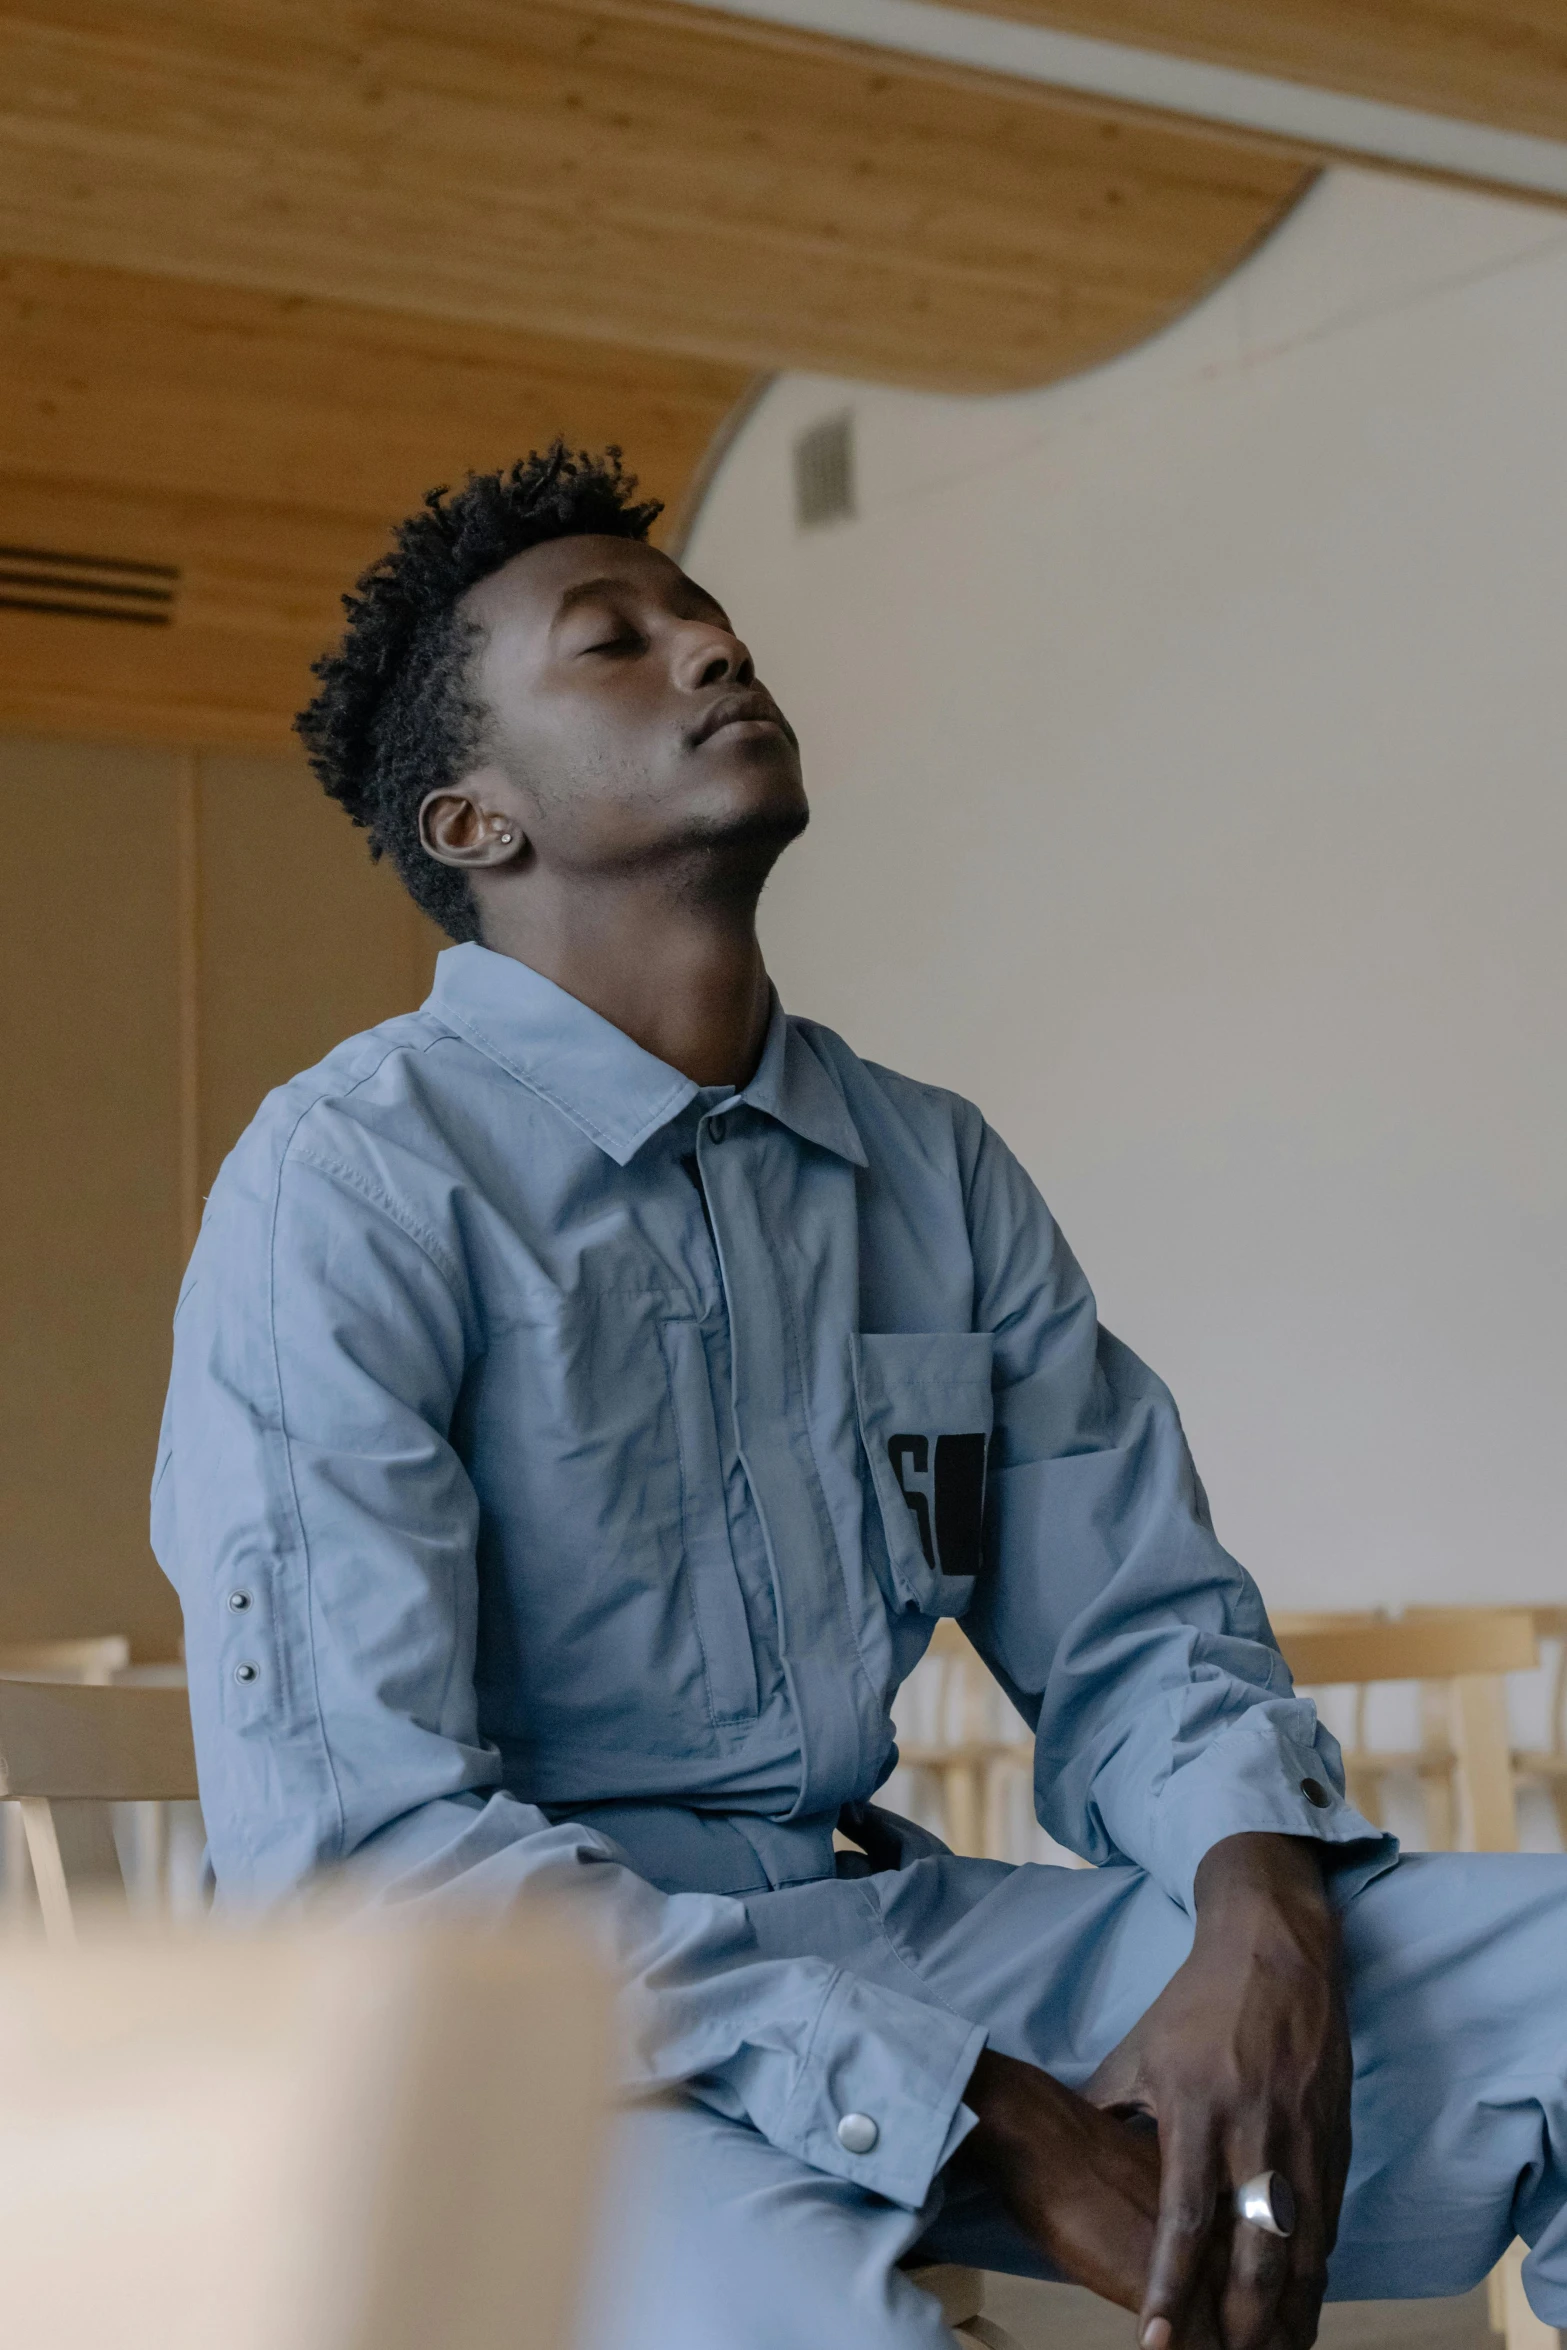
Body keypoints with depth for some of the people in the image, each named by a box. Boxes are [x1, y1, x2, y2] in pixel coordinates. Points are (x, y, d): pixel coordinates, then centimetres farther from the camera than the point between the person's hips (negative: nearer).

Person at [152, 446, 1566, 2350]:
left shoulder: (940, 1179, 13)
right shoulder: (348, 1188, -7)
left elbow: (1134, 1624, 14)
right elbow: (353, 1838, -16)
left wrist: (1263, 1912, -12)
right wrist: (1004, 2126, -20)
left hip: (901, 1936, 6)